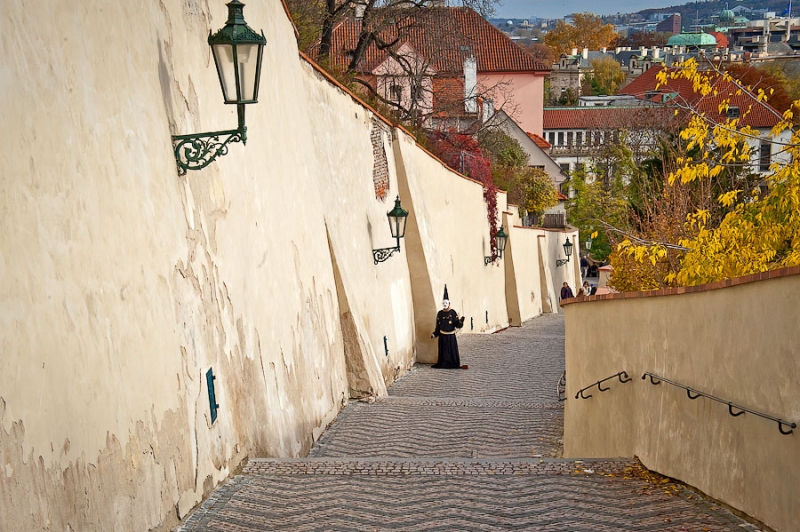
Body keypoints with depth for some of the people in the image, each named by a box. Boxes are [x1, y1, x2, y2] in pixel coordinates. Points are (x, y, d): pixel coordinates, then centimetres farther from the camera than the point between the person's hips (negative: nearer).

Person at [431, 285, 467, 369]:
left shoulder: (453, 313, -6)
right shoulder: (439, 313, 3)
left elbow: (457, 325, -9)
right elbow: (438, 326, 9)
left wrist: (461, 321, -27)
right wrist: (434, 334, 4)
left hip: (451, 336, -2)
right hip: (442, 336, 2)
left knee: (452, 350, 1)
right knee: (443, 351, 8)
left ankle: (454, 364, 10)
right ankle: (443, 363, 18)